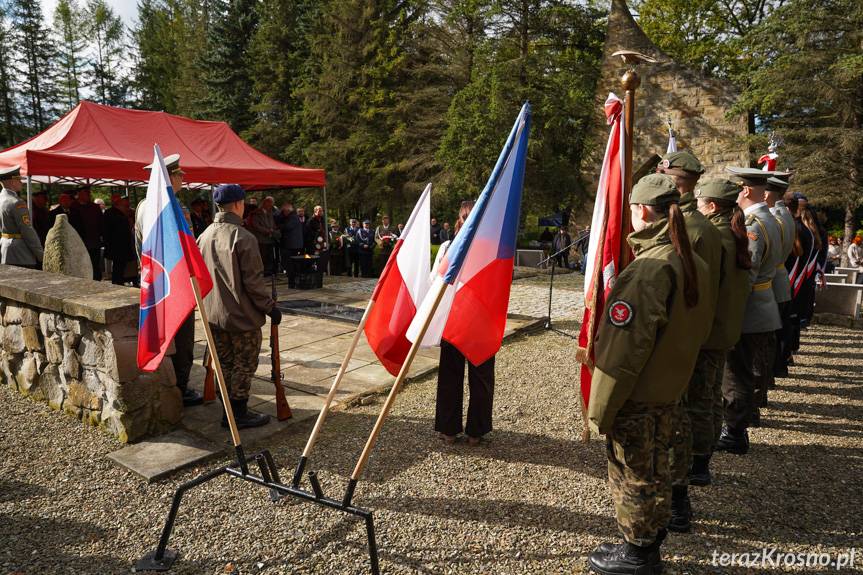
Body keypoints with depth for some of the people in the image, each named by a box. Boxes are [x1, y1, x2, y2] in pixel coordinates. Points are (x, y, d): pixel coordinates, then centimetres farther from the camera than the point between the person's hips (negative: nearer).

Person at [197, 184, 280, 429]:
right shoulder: (243, 238, -18)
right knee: (244, 365, 5)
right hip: (242, 316, -7)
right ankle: (239, 414, 12)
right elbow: (253, 282, -20)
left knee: (224, 363, 17)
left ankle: (229, 412, 28)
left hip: (214, 315, 8)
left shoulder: (205, 235, 6)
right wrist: (270, 307, -10)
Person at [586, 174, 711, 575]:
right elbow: (697, 330, 14)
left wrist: (600, 408, -18)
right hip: (670, 390, 9)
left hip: (637, 396, -9)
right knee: (655, 469, 22)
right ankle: (651, 543, 39)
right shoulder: (695, 264, 5)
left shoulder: (650, 268, -24)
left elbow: (624, 346, -25)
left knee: (632, 475, 8)